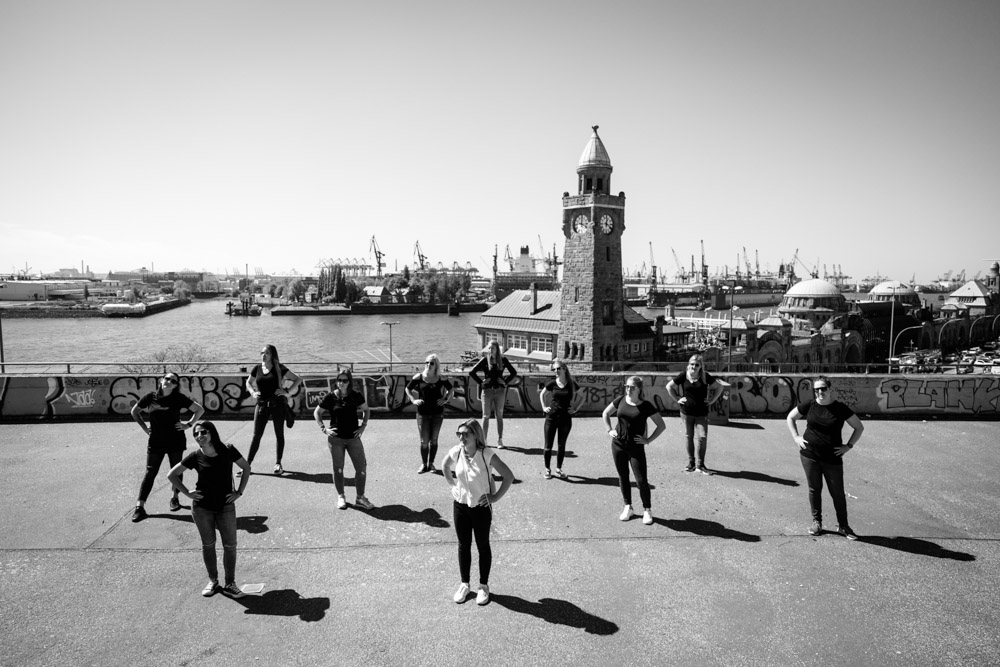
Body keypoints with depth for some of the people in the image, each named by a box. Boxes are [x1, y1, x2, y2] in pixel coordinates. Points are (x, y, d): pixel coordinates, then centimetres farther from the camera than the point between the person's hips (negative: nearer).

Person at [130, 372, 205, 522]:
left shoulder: (179, 398, -7)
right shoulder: (150, 397, -4)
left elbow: (199, 409, 1)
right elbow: (135, 411, 13)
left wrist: (188, 424, -4)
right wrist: (145, 428, 5)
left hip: (175, 441, 0)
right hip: (155, 441, 0)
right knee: (150, 472, 0)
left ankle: (175, 498, 30)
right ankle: (139, 506, 3)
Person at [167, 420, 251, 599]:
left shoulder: (228, 451, -10)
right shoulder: (196, 456, -8)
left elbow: (246, 467, 2)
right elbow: (172, 474, 4)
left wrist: (239, 492, -3)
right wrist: (187, 492, -3)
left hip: (226, 506, 0)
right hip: (202, 507, 1)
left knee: (230, 545, 1)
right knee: (208, 545, 11)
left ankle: (230, 584, 14)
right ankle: (213, 581, 28)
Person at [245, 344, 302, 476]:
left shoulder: (279, 369, -4)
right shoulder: (257, 368, 5)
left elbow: (298, 379, -2)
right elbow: (248, 382, 21)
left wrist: (288, 392, -10)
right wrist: (253, 392, 3)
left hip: (278, 404, -2)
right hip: (262, 404, 2)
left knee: (279, 434, 5)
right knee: (256, 435, 3)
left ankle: (278, 464, 14)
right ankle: (247, 464, 9)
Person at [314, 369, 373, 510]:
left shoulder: (356, 396, -2)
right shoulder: (330, 397, -6)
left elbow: (366, 410, 14)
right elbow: (317, 412, 6)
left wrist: (363, 426, 2)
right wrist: (324, 428, -4)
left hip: (353, 437, 1)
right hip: (335, 439, -1)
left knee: (362, 468, -1)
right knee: (338, 469, 7)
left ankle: (360, 498, 13)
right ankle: (341, 497, 25)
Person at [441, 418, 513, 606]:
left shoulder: (487, 456, -22)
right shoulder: (455, 452, -12)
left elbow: (508, 477, -15)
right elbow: (444, 466, 11)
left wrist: (495, 497, -14)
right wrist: (453, 484, 4)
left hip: (481, 507, -3)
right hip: (460, 506, 3)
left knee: (483, 546, 12)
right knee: (463, 546, 15)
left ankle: (483, 586, 29)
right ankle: (464, 584, 32)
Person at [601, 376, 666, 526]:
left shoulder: (646, 406, -8)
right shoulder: (620, 400, 1)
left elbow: (661, 425, -3)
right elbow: (605, 414, 16)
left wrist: (648, 439, -9)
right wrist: (610, 430, 6)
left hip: (636, 447, -3)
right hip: (618, 445, 3)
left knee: (641, 480, -3)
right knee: (623, 477, 11)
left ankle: (647, 510, 13)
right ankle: (628, 507, 25)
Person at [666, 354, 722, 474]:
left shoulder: (706, 376, -3)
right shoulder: (683, 376, -4)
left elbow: (719, 388, 10)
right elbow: (669, 386, 7)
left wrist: (711, 400, 1)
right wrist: (677, 399, 1)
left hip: (702, 413, 0)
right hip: (686, 413, 0)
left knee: (703, 437, -7)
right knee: (689, 437, 8)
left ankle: (700, 465, 6)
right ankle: (690, 463, 21)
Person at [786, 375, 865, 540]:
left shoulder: (841, 409, -5)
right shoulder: (809, 406, -2)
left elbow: (859, 428, 5)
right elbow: (790, 418, 12)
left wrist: (848, 445, -4)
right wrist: (796, 437, 1)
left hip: (832, 458, -1)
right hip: (809, 455, 1)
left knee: (838, 493, 5)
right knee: (814, 489, 10)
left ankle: (843, 526, 21)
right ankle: (817, 522, 25)